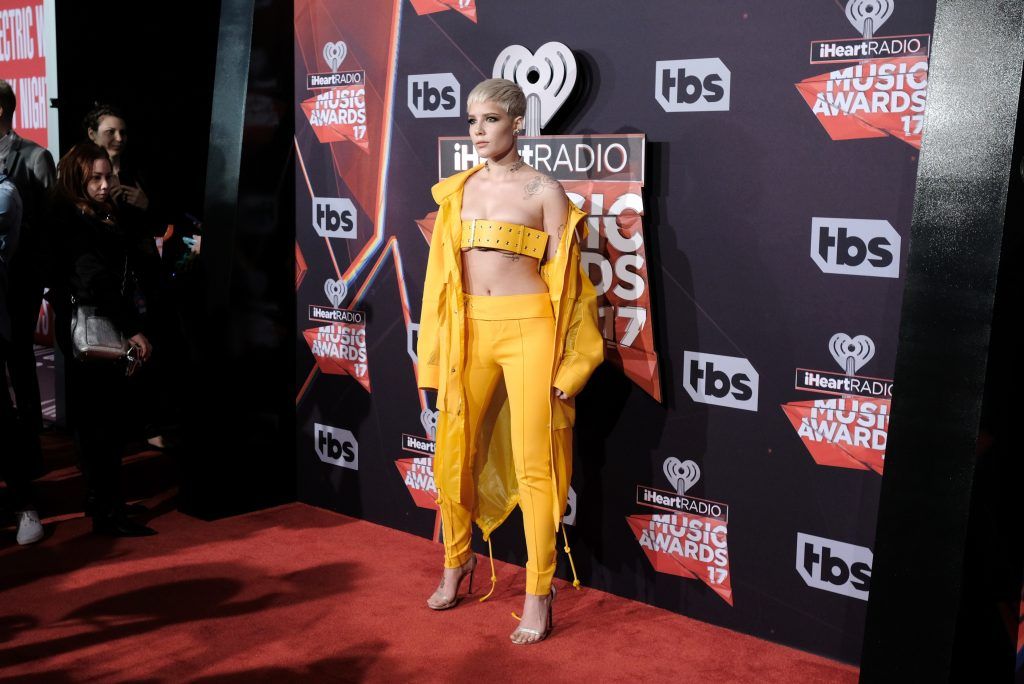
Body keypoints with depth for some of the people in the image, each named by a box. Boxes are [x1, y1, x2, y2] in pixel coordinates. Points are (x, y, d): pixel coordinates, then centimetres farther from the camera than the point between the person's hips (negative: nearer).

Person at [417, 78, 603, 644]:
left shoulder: (545, 191, -2)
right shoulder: (459, 189, 10)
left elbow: (562, 277, -3)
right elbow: (447, 270, 12)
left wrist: (565, 362, -7)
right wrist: (438, 352, 10)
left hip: (527, 328, -4)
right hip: (470, 329, 5)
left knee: (533, 463, -1)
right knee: (453, 454, 11)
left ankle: (538, 592, 13)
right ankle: (457, 560, 34)